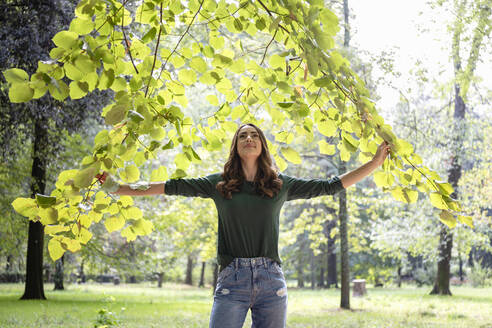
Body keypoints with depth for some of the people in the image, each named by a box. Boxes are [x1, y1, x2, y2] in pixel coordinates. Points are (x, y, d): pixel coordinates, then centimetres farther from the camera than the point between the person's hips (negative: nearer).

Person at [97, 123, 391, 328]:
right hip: (232, 280, -1)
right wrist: (121, 189, 8)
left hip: (271, 279, 1)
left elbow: (330, 186, 13)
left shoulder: (281, 185, 11)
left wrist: (375, 162, 12)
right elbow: (174, 187, 9)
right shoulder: (220, 184, 10)